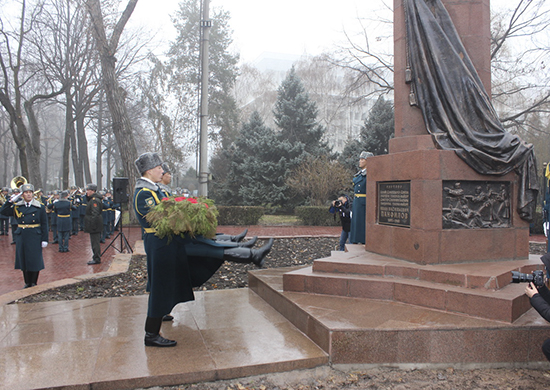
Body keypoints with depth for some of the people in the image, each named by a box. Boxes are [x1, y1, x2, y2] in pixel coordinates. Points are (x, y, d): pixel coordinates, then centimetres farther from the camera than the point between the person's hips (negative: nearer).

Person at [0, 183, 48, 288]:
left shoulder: (40, 207, -1)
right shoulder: (17, 206, 6)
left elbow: (44, 224, -1)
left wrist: (44, 239, -6)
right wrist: (11, 201, -8)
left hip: (35, 238, -2)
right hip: (21, 237, 3)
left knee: (35, 261, 1)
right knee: (24, 261, 8)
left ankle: (34, 283, 16)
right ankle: (27, 283, 22)